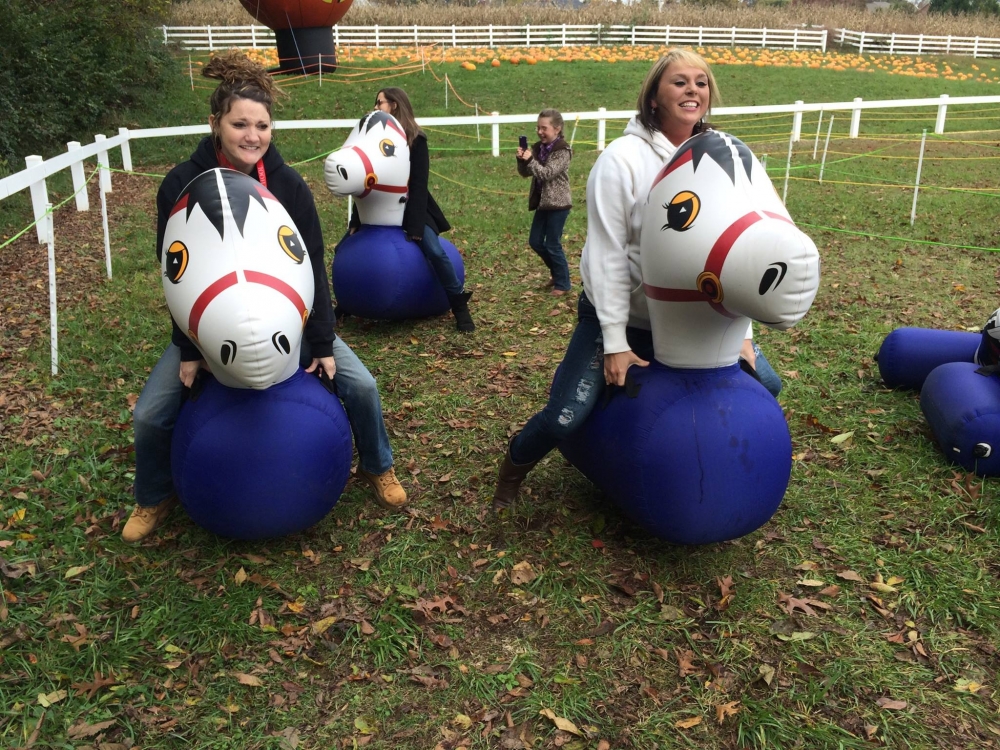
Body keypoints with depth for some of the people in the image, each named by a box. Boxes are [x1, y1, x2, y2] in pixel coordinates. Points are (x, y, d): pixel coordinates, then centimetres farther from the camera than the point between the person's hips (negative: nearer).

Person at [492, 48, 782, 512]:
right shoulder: (622, 160, -15)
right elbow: (607, 254, -16)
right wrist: (616, 343, -17)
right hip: (618, 315, -5)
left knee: (765, 385, 4)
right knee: (567, 416, -12)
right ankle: (512, 473, 20)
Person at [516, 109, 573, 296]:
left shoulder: (563, 151, -14)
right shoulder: (539, 148, 6)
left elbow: (547, 174, -22)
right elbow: (525, 173, 4)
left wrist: (530, 160, -25)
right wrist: (522, 160, -15)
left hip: (558, 204, -8)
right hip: (543, 202, 8)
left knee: (552, 245, -2)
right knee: (535, 241, 12)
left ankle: (562, 283, 15)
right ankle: (556, 272, 31)